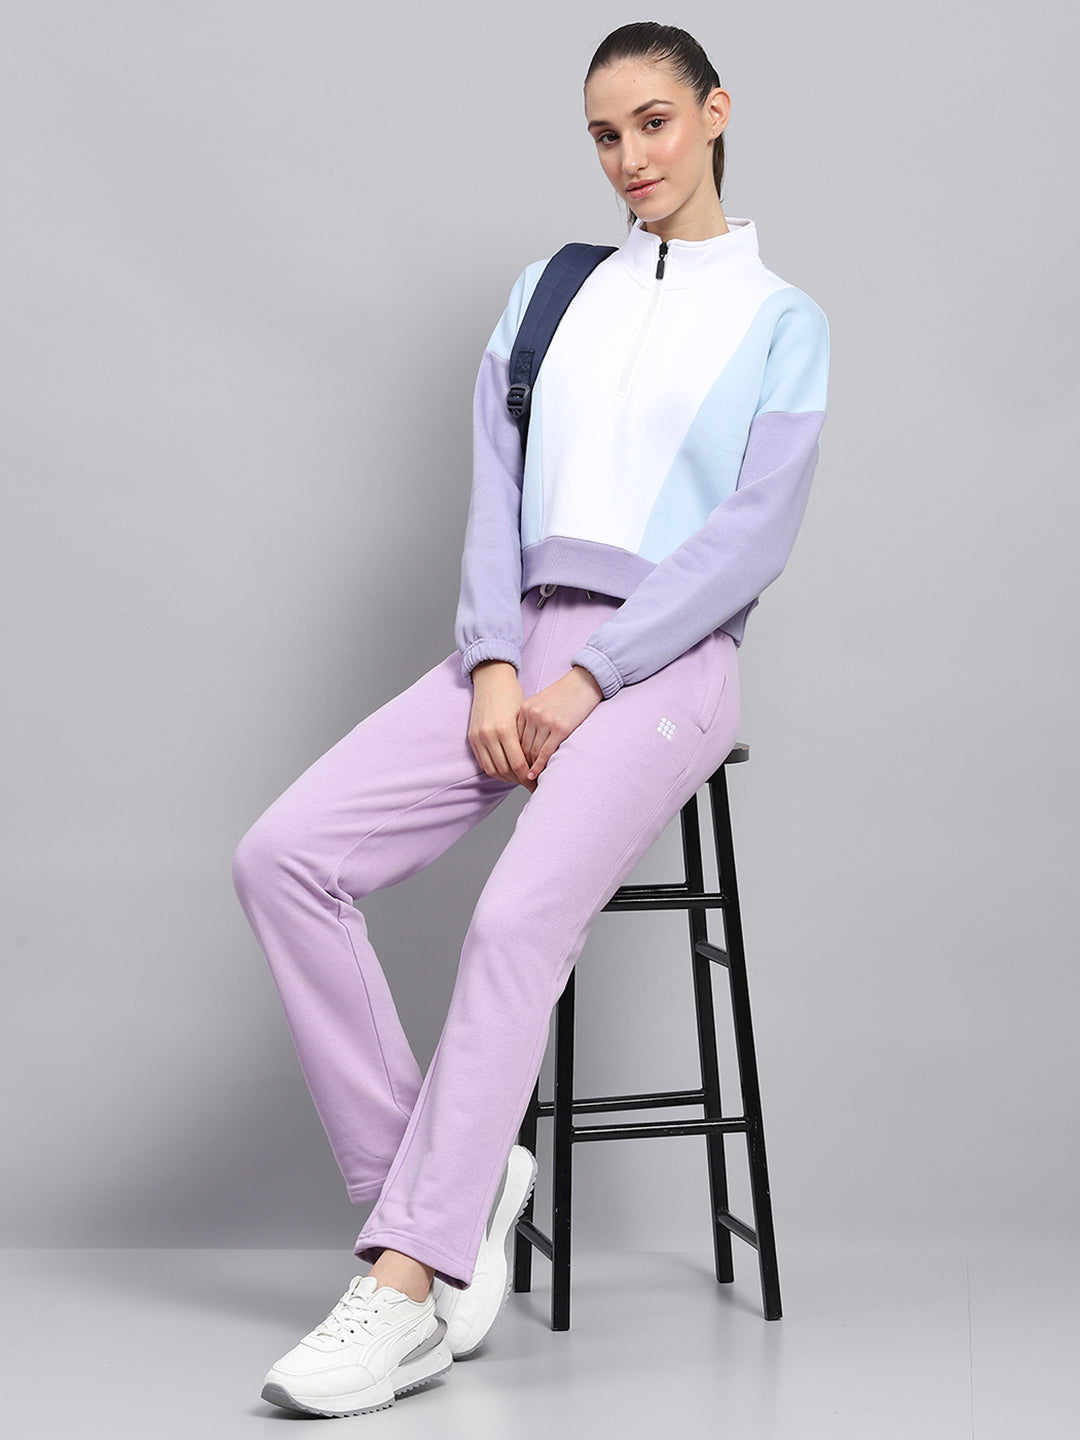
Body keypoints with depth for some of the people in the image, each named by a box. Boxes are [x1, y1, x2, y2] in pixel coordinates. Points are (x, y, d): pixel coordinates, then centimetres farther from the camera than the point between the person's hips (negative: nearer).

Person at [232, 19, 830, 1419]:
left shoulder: (780, 320, 9)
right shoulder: (549, 289, 20)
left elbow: (756, 534, -2)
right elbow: (495, 489, 11)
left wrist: (585, 680, -12)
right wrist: (494, 664, -6)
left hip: (667, 658, -4)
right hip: (520, 646, 5)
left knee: (519, 918, -30)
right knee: (285, 854, -17)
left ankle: (408, 1278, -27)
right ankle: (443, 1179, -11)